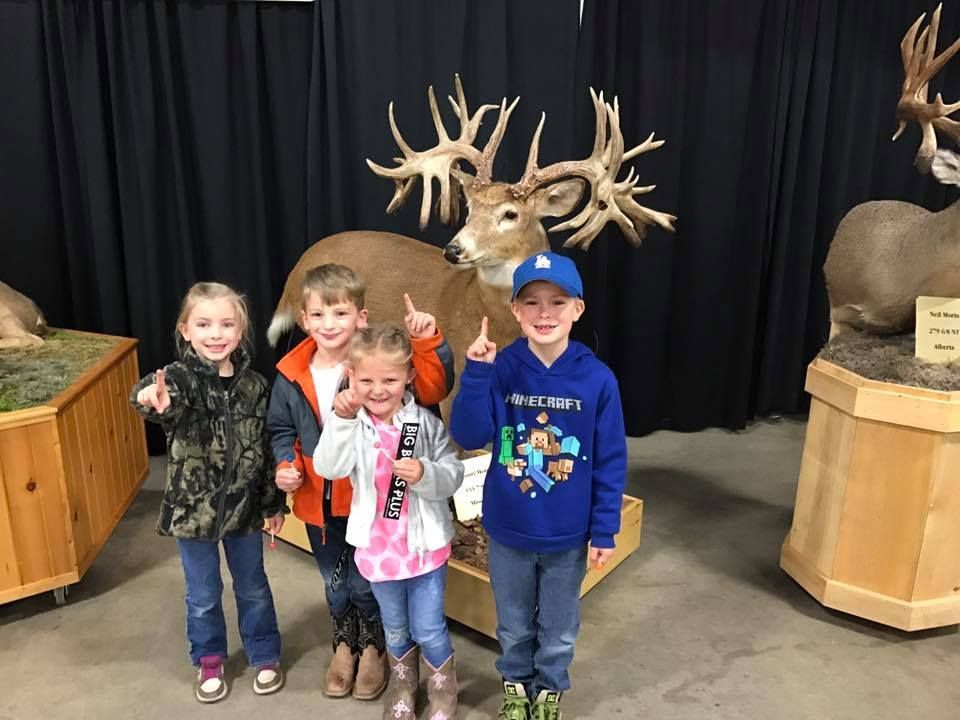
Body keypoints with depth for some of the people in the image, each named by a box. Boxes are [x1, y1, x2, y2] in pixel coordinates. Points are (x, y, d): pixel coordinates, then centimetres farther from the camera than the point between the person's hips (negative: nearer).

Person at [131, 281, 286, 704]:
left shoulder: (254, 385, -6)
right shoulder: (180, 378, -15)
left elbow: (268, 446, 2)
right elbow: (159, 394, -41)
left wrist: (274, 502, 6)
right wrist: (152, 400, -65)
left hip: (244, 506, 2)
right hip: (193, 507, -1)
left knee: (253, 588, 19)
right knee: (203, 595, 17)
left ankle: (265, 657, 40)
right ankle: (209, 662, 42)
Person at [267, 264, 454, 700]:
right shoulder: (291, 373, -6)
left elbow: (434, 389, -27)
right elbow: (281, 429, 7)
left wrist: (427, 342, -39)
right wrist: (285, 464, -9)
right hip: (317, 501, 4)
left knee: (365, 583, 14)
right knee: (334, 583, 23)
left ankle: (373, 648, 43)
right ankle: (344, 645, 49)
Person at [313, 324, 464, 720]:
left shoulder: (426, 423, -13)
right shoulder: (351, 425, -11)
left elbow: (453, 477, -13)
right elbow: (328, 468, -27)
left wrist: (426, 474, -33)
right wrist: (341, 420, -39)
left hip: (424, 544, -1)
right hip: (377, 546, 2)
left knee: (428, 629, 12)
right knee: (395, 628, 23)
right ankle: (402, 683, 51)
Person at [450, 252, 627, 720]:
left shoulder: (597, 379, -14)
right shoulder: (500, 370, -13)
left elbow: (610, 462, -8)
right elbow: (469, 437, -19)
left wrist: (604, 529, -5)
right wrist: (476, 372, -29)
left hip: (568, 534, 0)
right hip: (508, 530, 1)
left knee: (559, 629, 22)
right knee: (514, 625, 23)